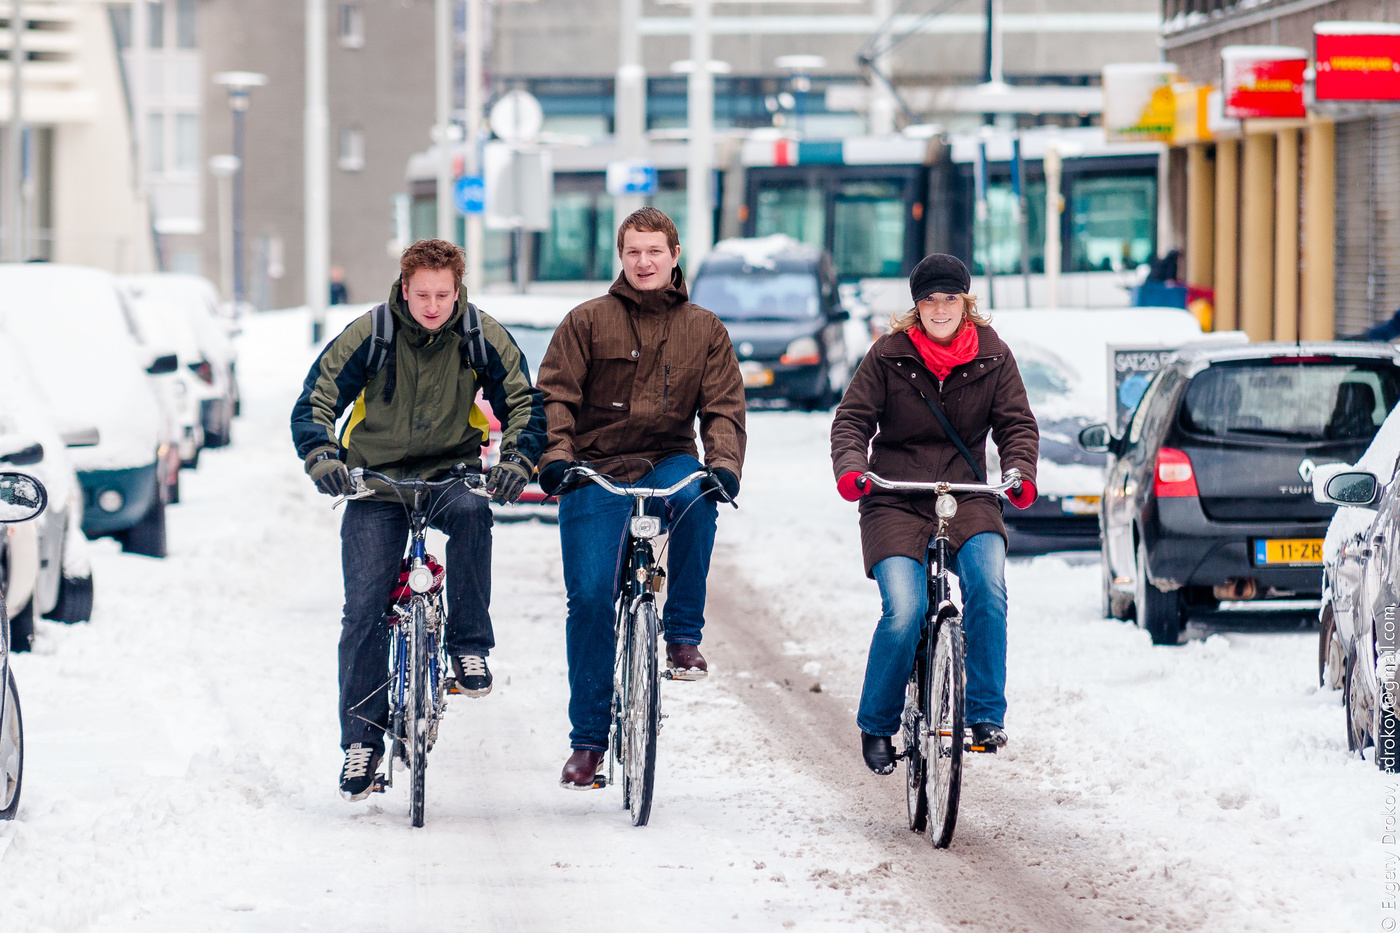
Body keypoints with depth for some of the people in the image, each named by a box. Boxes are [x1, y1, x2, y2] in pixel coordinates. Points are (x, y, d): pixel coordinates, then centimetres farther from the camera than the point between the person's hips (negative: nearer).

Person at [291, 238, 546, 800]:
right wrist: (321, 456, -28)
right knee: (365, 608, -9)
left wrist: (517, 460, -22)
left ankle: (469, 647, -21)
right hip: (376, 480, 0)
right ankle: (362, 739, 3)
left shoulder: (482, 338, -8)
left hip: (451, 471, 0)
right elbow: (315, 402, -8)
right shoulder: (368, 336, -11)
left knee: (471, 511, -36)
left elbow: (525, 405, -2)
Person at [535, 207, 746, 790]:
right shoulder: (588, 322, 4)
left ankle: (684, 635, -19)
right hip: (595, 472, -1)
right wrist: (556, 455, -19)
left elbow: (724, 406, 2)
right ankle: (588, 738, 4)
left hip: (668, 462, 1)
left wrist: (724, 463, -17)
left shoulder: (703, 330, 9)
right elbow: (555, 394, -2)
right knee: (590, 597, -9)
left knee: (697, 498, -36)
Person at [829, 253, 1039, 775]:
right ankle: (877, 725, 1)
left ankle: (986, 714, -15)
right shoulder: (889, 355, 2)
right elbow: (853, 418, 1)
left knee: (988, 589, -27)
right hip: (895, 502, -1)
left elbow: (1016, 423, 5)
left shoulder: (992, 356, 6)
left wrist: (1020, 471, -15)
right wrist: (850, 466, -19)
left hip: (968, 499, 1)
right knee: (904, 611, -20)